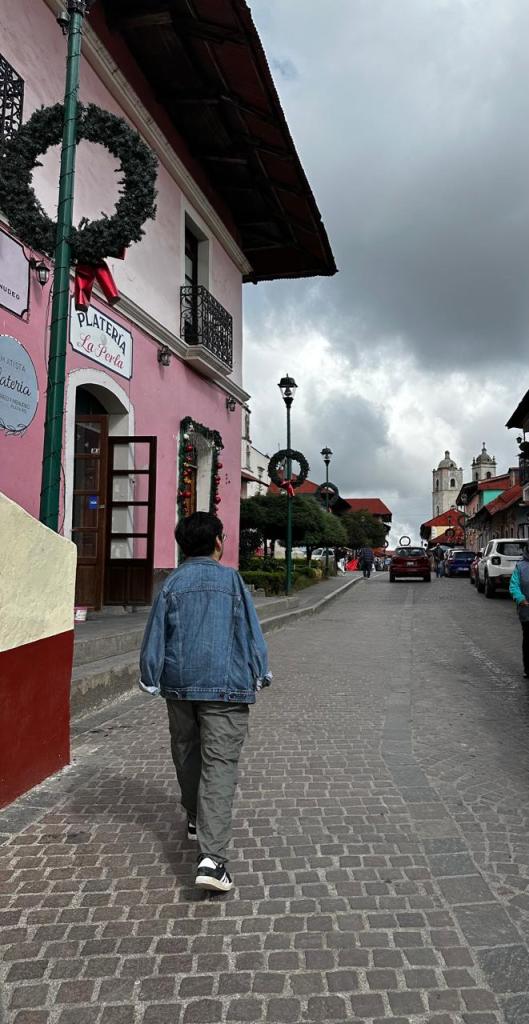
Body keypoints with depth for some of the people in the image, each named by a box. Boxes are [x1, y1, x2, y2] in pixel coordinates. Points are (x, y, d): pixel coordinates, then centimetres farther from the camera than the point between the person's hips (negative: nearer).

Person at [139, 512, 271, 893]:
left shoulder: (172, 584, 2)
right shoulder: (231, 579, -4)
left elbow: (156, 636, 3)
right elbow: (251, 632, -2)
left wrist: (151, 680, 15)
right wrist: (260, 674, 10)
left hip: (179, 685, 4)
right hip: (225, 688, -3)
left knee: (187, 754, 22)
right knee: (220, 765, -4)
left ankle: (197, 820, 41)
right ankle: (212, 856, -13)